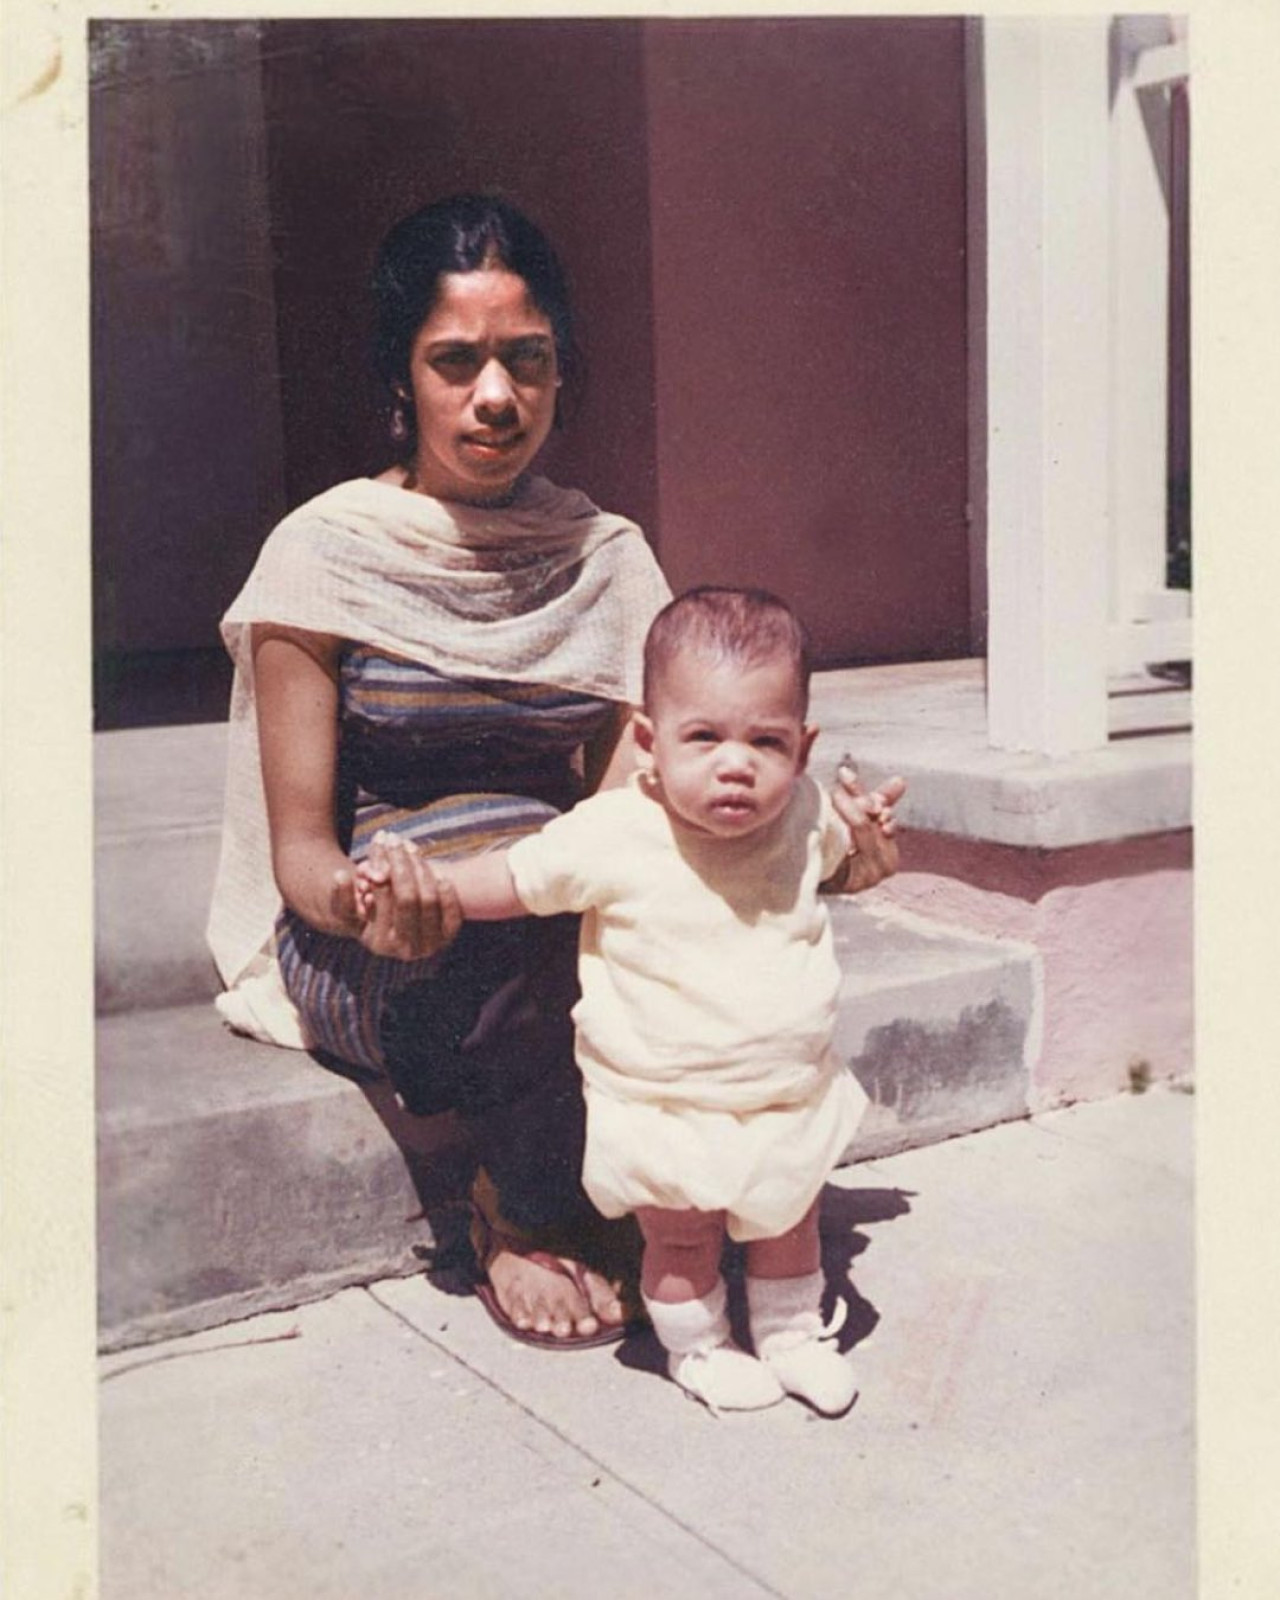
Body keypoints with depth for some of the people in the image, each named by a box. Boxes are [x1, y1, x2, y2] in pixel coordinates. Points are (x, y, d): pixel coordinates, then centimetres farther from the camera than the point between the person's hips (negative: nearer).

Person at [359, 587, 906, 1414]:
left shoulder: (805, 815, -9)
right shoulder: (612, 836, -23)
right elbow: (512, 881, -12)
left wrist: (866, 833, 2)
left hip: (795, 1095, 4)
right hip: (665, 1112, -4)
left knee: (790, 1221, 23)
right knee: (683, 1239, 13)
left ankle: (793, 1332, 50)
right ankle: (699, 1350, 42)